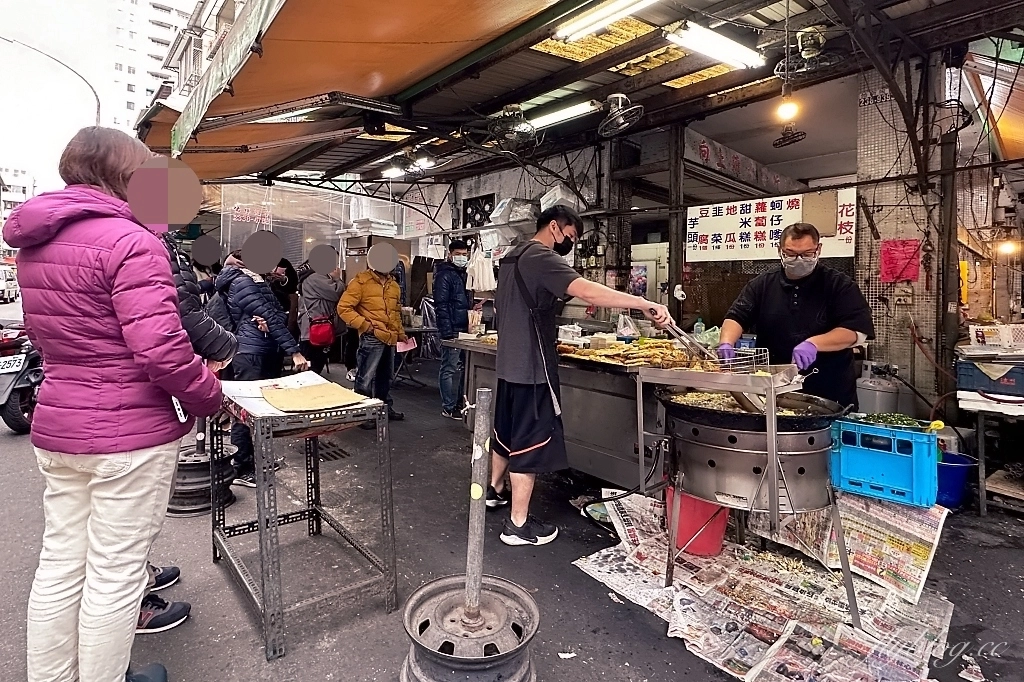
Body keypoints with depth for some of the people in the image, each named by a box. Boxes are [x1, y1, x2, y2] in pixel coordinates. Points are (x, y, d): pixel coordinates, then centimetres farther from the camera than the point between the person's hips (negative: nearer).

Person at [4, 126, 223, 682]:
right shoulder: (130, 240, -17)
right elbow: (162, 350, -25)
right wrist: (209, 397, -11)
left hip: (55, 428, 8)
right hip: (131, 432, -8)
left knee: (60, 563, 20)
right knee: (115, 574, 7)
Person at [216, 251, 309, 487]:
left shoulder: (256, 280, 18)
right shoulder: (240, 282, -8)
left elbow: (280, 314, 9)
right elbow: (271, 316, -15)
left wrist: (268, 322, -16)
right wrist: (294, 351, -20)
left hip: (268, 352, 9)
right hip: (251, 353, -9)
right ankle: (242, 470, 6)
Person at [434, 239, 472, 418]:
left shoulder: (463, 274, 17)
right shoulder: (444, 275, -9)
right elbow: (441, 305, -16)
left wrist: (469, 324, 16)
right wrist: (447, 332, -20)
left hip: (463, 328, 9)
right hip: (452, 329, -9)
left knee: (460, 368, 13)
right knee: (449, 368, -3)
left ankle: (458, 403, 22)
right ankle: (448, 408, 2)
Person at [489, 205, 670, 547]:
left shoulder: (512, 257, 13)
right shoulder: (540, 257, -17)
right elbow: (586, 291, -31)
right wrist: (645, 304, -32)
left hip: (509, 362, 10)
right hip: (531, 367, -10)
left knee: (507, 431, 23)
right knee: (530, 441, -2)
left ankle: (494, 490, 41)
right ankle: (518, 525, 8)